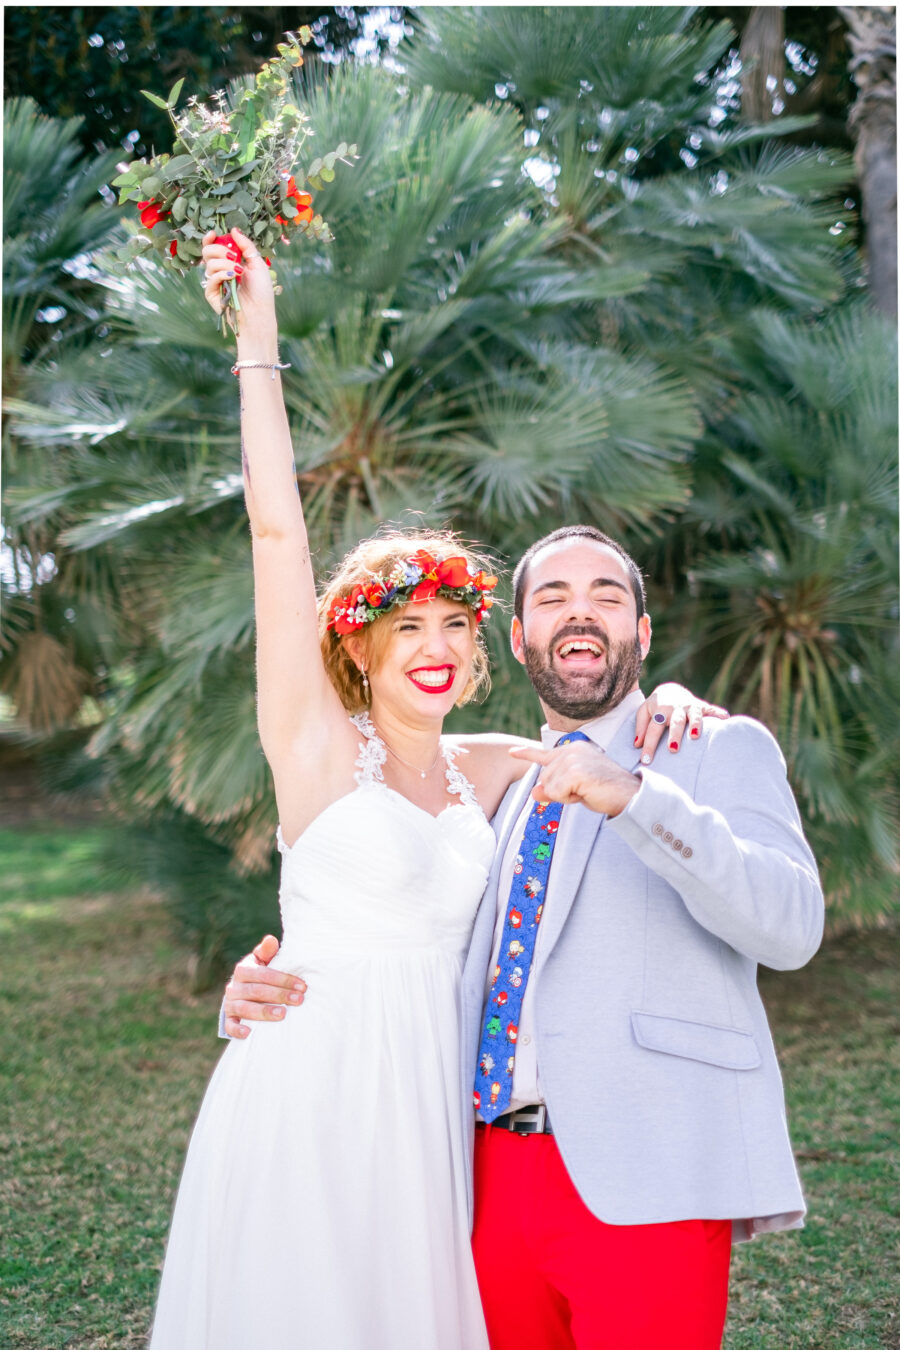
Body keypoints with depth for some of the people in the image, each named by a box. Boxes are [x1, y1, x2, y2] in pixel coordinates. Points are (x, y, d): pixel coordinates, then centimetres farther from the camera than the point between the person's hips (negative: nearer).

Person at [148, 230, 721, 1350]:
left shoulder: (486, 771, 10)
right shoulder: (317, 745, -3)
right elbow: (278, 529, -8)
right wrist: (257, 342, -9)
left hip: (429, 1093, 5)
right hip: (311, 1082, -4)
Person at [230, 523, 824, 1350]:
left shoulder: (722, 750, 3)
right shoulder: (502, 794, 19)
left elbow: (791, 926, -13)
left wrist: (633, 796, -25)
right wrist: (266, 993, 0)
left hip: (644, 1182, -5)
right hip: (496, 1179, 5)